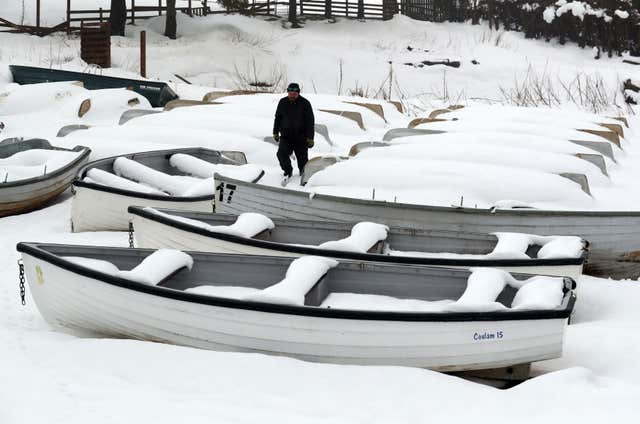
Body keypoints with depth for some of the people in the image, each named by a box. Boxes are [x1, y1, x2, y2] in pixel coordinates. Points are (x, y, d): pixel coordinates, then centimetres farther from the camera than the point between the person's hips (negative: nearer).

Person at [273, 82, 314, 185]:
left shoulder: (304, 103, -8)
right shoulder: (282, 103, 0)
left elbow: (310, 121, -6)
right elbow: (277, 118, 14)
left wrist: (310, 138, -10)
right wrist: (275, 133, 14)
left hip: (301, 138, -2)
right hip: (286, 136, 2)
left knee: (302, 157, 5)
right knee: (282, 154, -17)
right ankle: (288, 172, 3)